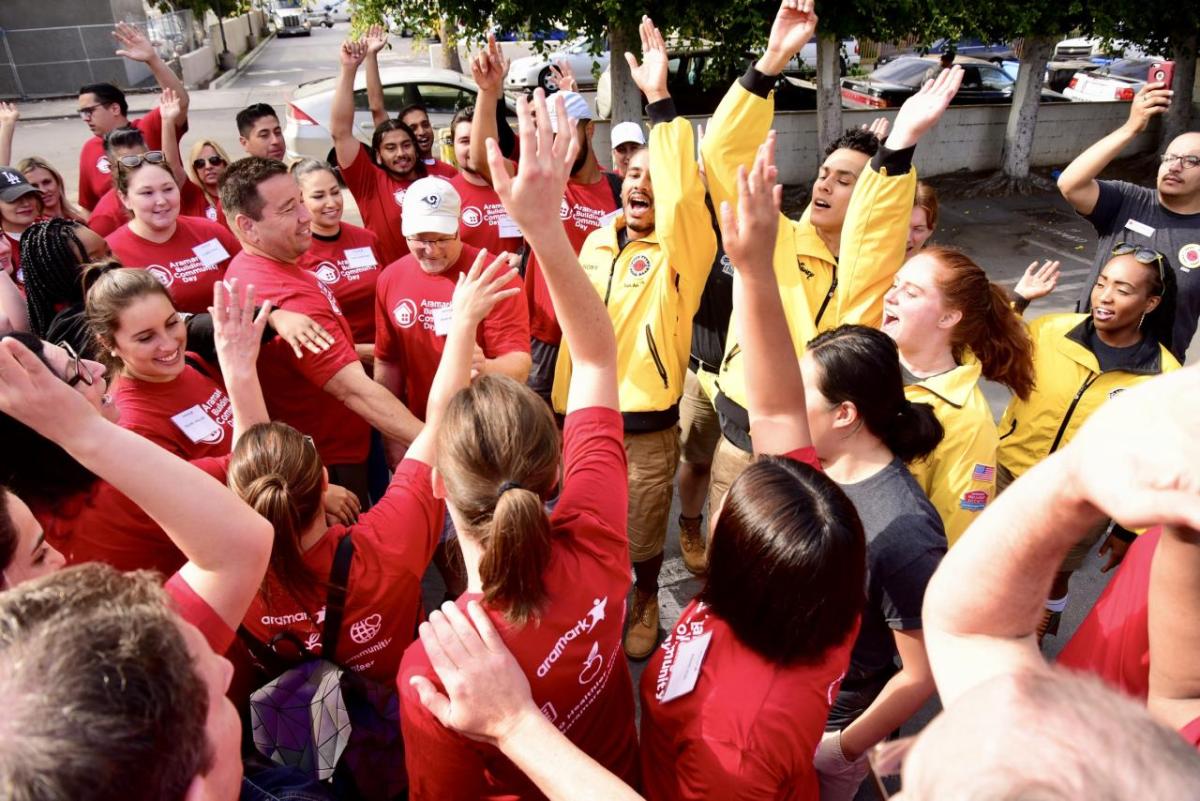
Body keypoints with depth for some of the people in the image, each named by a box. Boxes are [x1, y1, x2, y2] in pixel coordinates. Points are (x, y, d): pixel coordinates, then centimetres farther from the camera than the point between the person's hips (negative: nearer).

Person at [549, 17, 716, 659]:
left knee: (643, 537, 13)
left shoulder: (679, 249, -8)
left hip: (646, 426, -4)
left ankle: (645, 601, 43)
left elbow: (682, 191, -30)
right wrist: (562, 405, 14)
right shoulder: (597, 242, 7)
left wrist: (659, 99, -32)